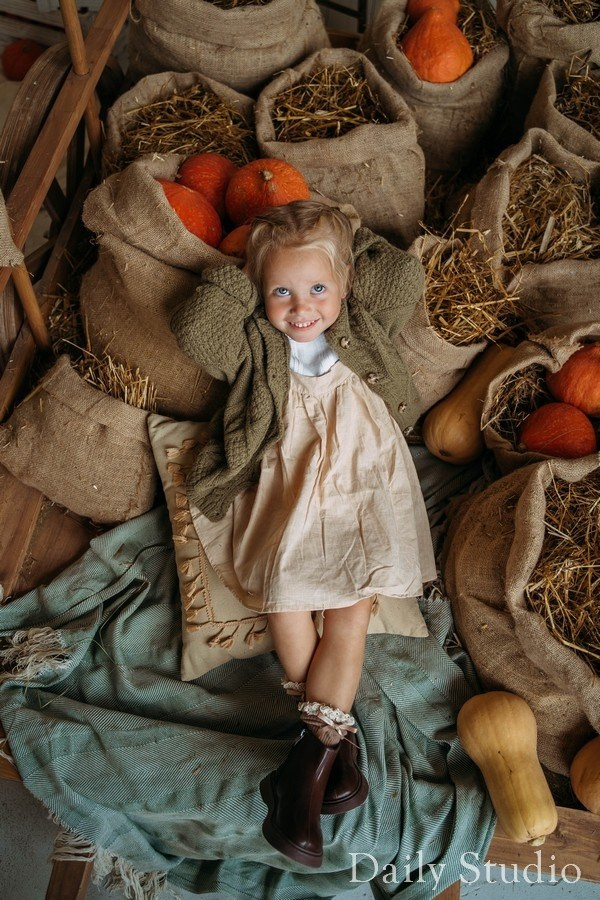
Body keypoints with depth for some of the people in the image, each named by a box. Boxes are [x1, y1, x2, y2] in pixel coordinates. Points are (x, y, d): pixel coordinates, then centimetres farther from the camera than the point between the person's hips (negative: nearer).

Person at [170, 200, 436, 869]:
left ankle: (312, 753, -14)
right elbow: (191, 328, -12)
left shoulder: (364, 329, 9)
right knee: (282, 588, -22)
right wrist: (247, 281, -3)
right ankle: (335, 739, -10)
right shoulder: (254, 342, 3)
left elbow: (405, 277, -3)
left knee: (353, 604, -16)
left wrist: (343, 242, 6)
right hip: (282, 489, 0)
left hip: (359, 486, 1)